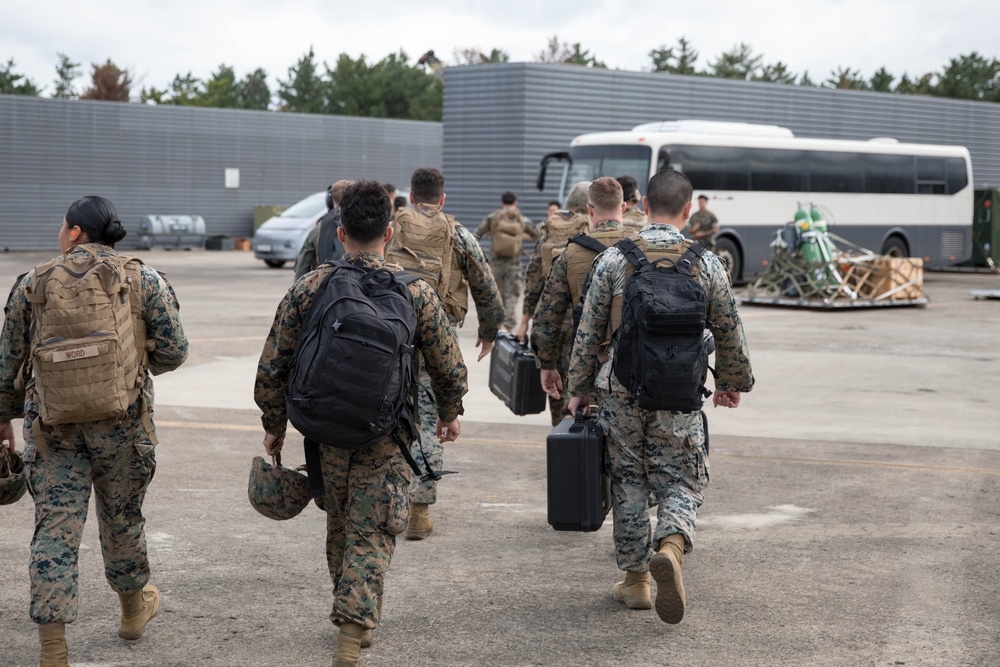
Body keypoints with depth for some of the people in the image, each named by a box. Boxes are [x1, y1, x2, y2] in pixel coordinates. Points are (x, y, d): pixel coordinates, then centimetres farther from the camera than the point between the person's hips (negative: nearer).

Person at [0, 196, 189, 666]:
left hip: (51, 424, 0)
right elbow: (173, 352, -2)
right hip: (122, 422, 0)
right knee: (122, 517, 18)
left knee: (55, 527, 0)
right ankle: (133, 609, 40)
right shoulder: (144, 281, 0)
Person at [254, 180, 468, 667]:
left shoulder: (308, 289, -5)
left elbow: (272, 367, -2)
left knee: (340, 525, 21)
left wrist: (274, 425, 12)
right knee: (370, 535, 2)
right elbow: (450, 370, 0)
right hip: (386, 438, -2)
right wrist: (449, 414, 19)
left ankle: (355, 613, 38)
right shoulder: (417, 294, -6)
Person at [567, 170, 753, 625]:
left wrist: (579, 389, 13)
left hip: (621, 390, 1)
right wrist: (732, 383, 25)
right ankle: (671, 547, -20)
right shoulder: (706, 264, -1)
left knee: (629, 484, 11)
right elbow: (729, 333, 8)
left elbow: (589, 332, 2)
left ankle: (636, 581, 16)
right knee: (681, 483, 8)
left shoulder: (613, 260, -2)